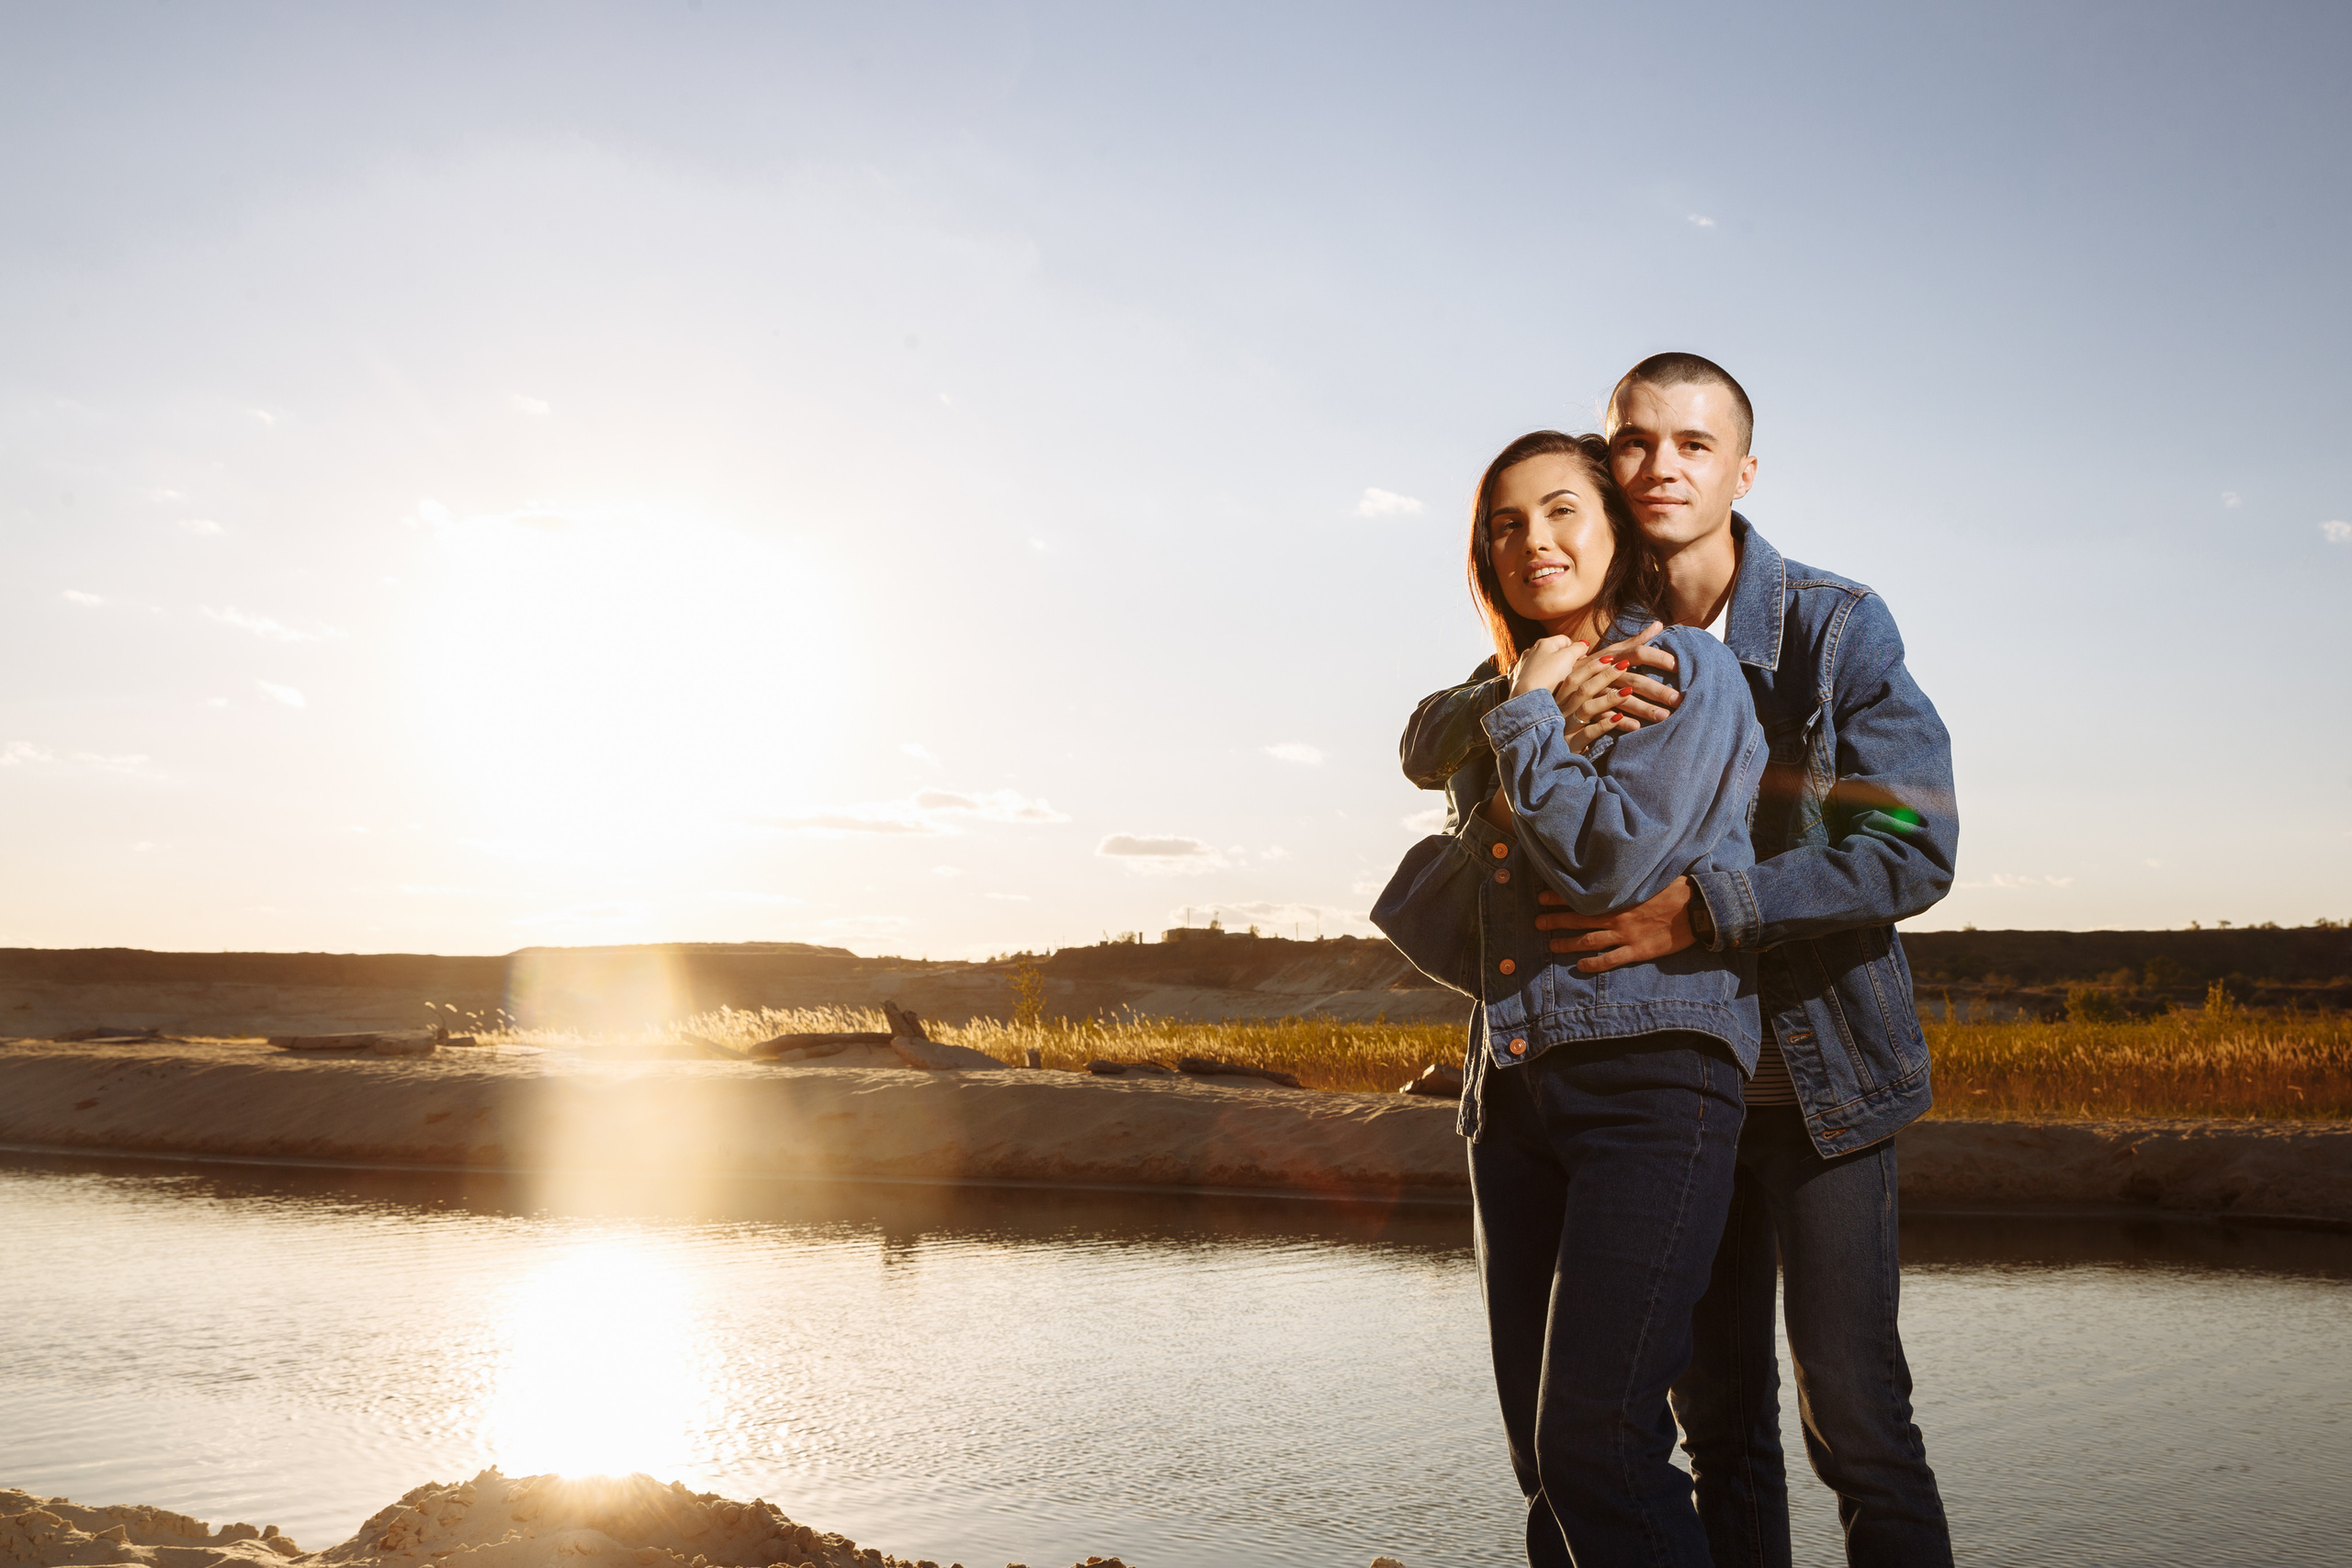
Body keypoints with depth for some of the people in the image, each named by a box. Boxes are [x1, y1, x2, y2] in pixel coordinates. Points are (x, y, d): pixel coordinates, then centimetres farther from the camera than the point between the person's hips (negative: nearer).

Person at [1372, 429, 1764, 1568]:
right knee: (1540, 1456, 8)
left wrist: (1529, 724, -1)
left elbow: (1614, 861, -14)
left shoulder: (1685, 670, 1)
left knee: (1594, 1441, -15)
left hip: (1650, 1076, -7)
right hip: (1514, 1084, 7)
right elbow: (1443, 932, 13)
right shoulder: (1511, 708, 19)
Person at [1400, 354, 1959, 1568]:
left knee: (1854, 1415, -5)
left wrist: (1702, 910, -31)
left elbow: (1916, 845, -20)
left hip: (1817, 1068, -4)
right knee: (1717, 1418, 12)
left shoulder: (1835, 626, -13)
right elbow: (1429, 749, -7)